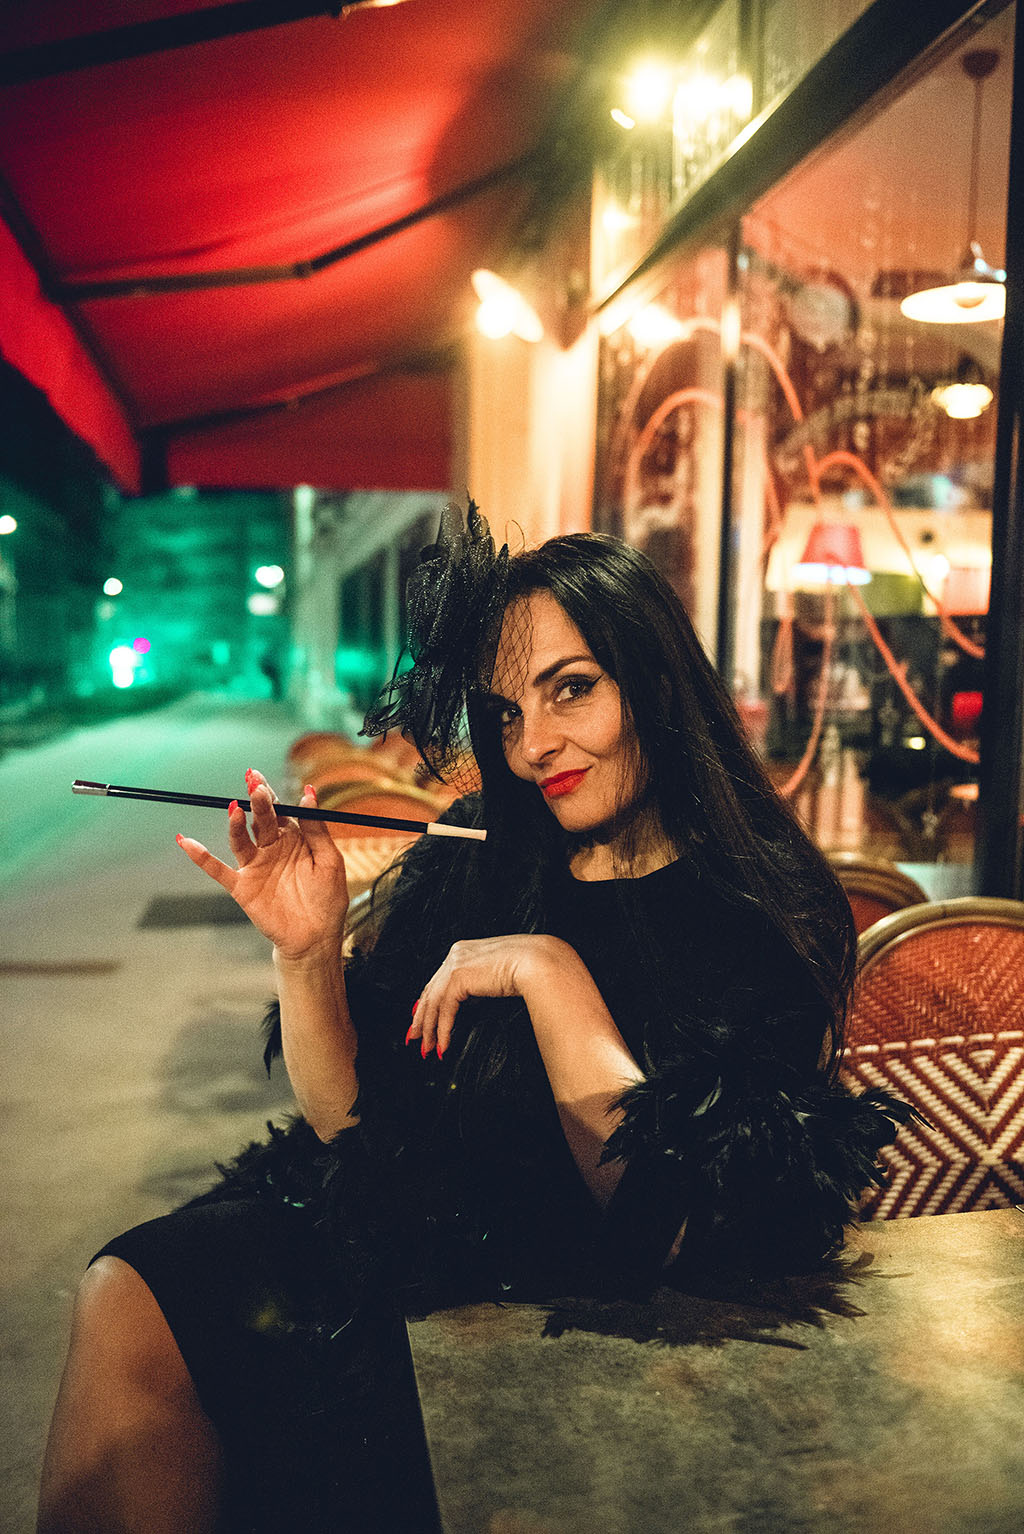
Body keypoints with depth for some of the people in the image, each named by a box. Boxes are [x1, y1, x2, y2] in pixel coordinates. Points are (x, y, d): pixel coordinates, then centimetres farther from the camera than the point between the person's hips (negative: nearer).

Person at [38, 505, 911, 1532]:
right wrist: (307, 952, -13)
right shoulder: (469, 862, 3)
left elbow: (678, 1230, -18)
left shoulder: (765, 916, -11)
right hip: (396, 1220, 5)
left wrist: (548, 972, -23)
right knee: (130, 1295, -16)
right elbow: (351, 1123, 4)